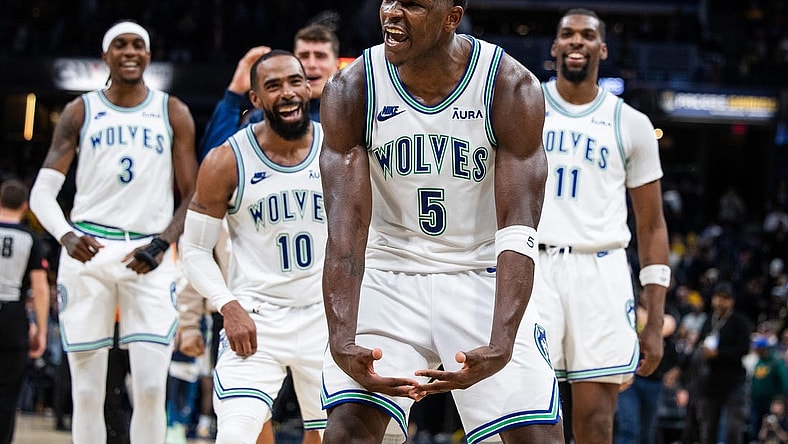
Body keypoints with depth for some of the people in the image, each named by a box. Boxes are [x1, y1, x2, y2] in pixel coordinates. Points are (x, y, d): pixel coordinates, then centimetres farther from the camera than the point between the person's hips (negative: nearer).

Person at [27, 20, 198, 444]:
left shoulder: (173, 113, 9)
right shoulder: (80, 112, 8)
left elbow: (192, 198, 9)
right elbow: (42, 191, 3)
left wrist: (163, 244, -9)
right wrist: (64, 234, -17)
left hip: (148, 254, 0)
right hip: (87, 250, 0)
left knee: (151, 387, -11)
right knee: (87, 391, 0)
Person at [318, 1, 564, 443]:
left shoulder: (512, 88, -18)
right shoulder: (351, 90, -14)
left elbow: (518, 231, -22)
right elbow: (345, 231, -19)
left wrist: (500, 347, -36)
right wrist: (342, 341, -34)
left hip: (484, 277, -1)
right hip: (390, 274, 1)